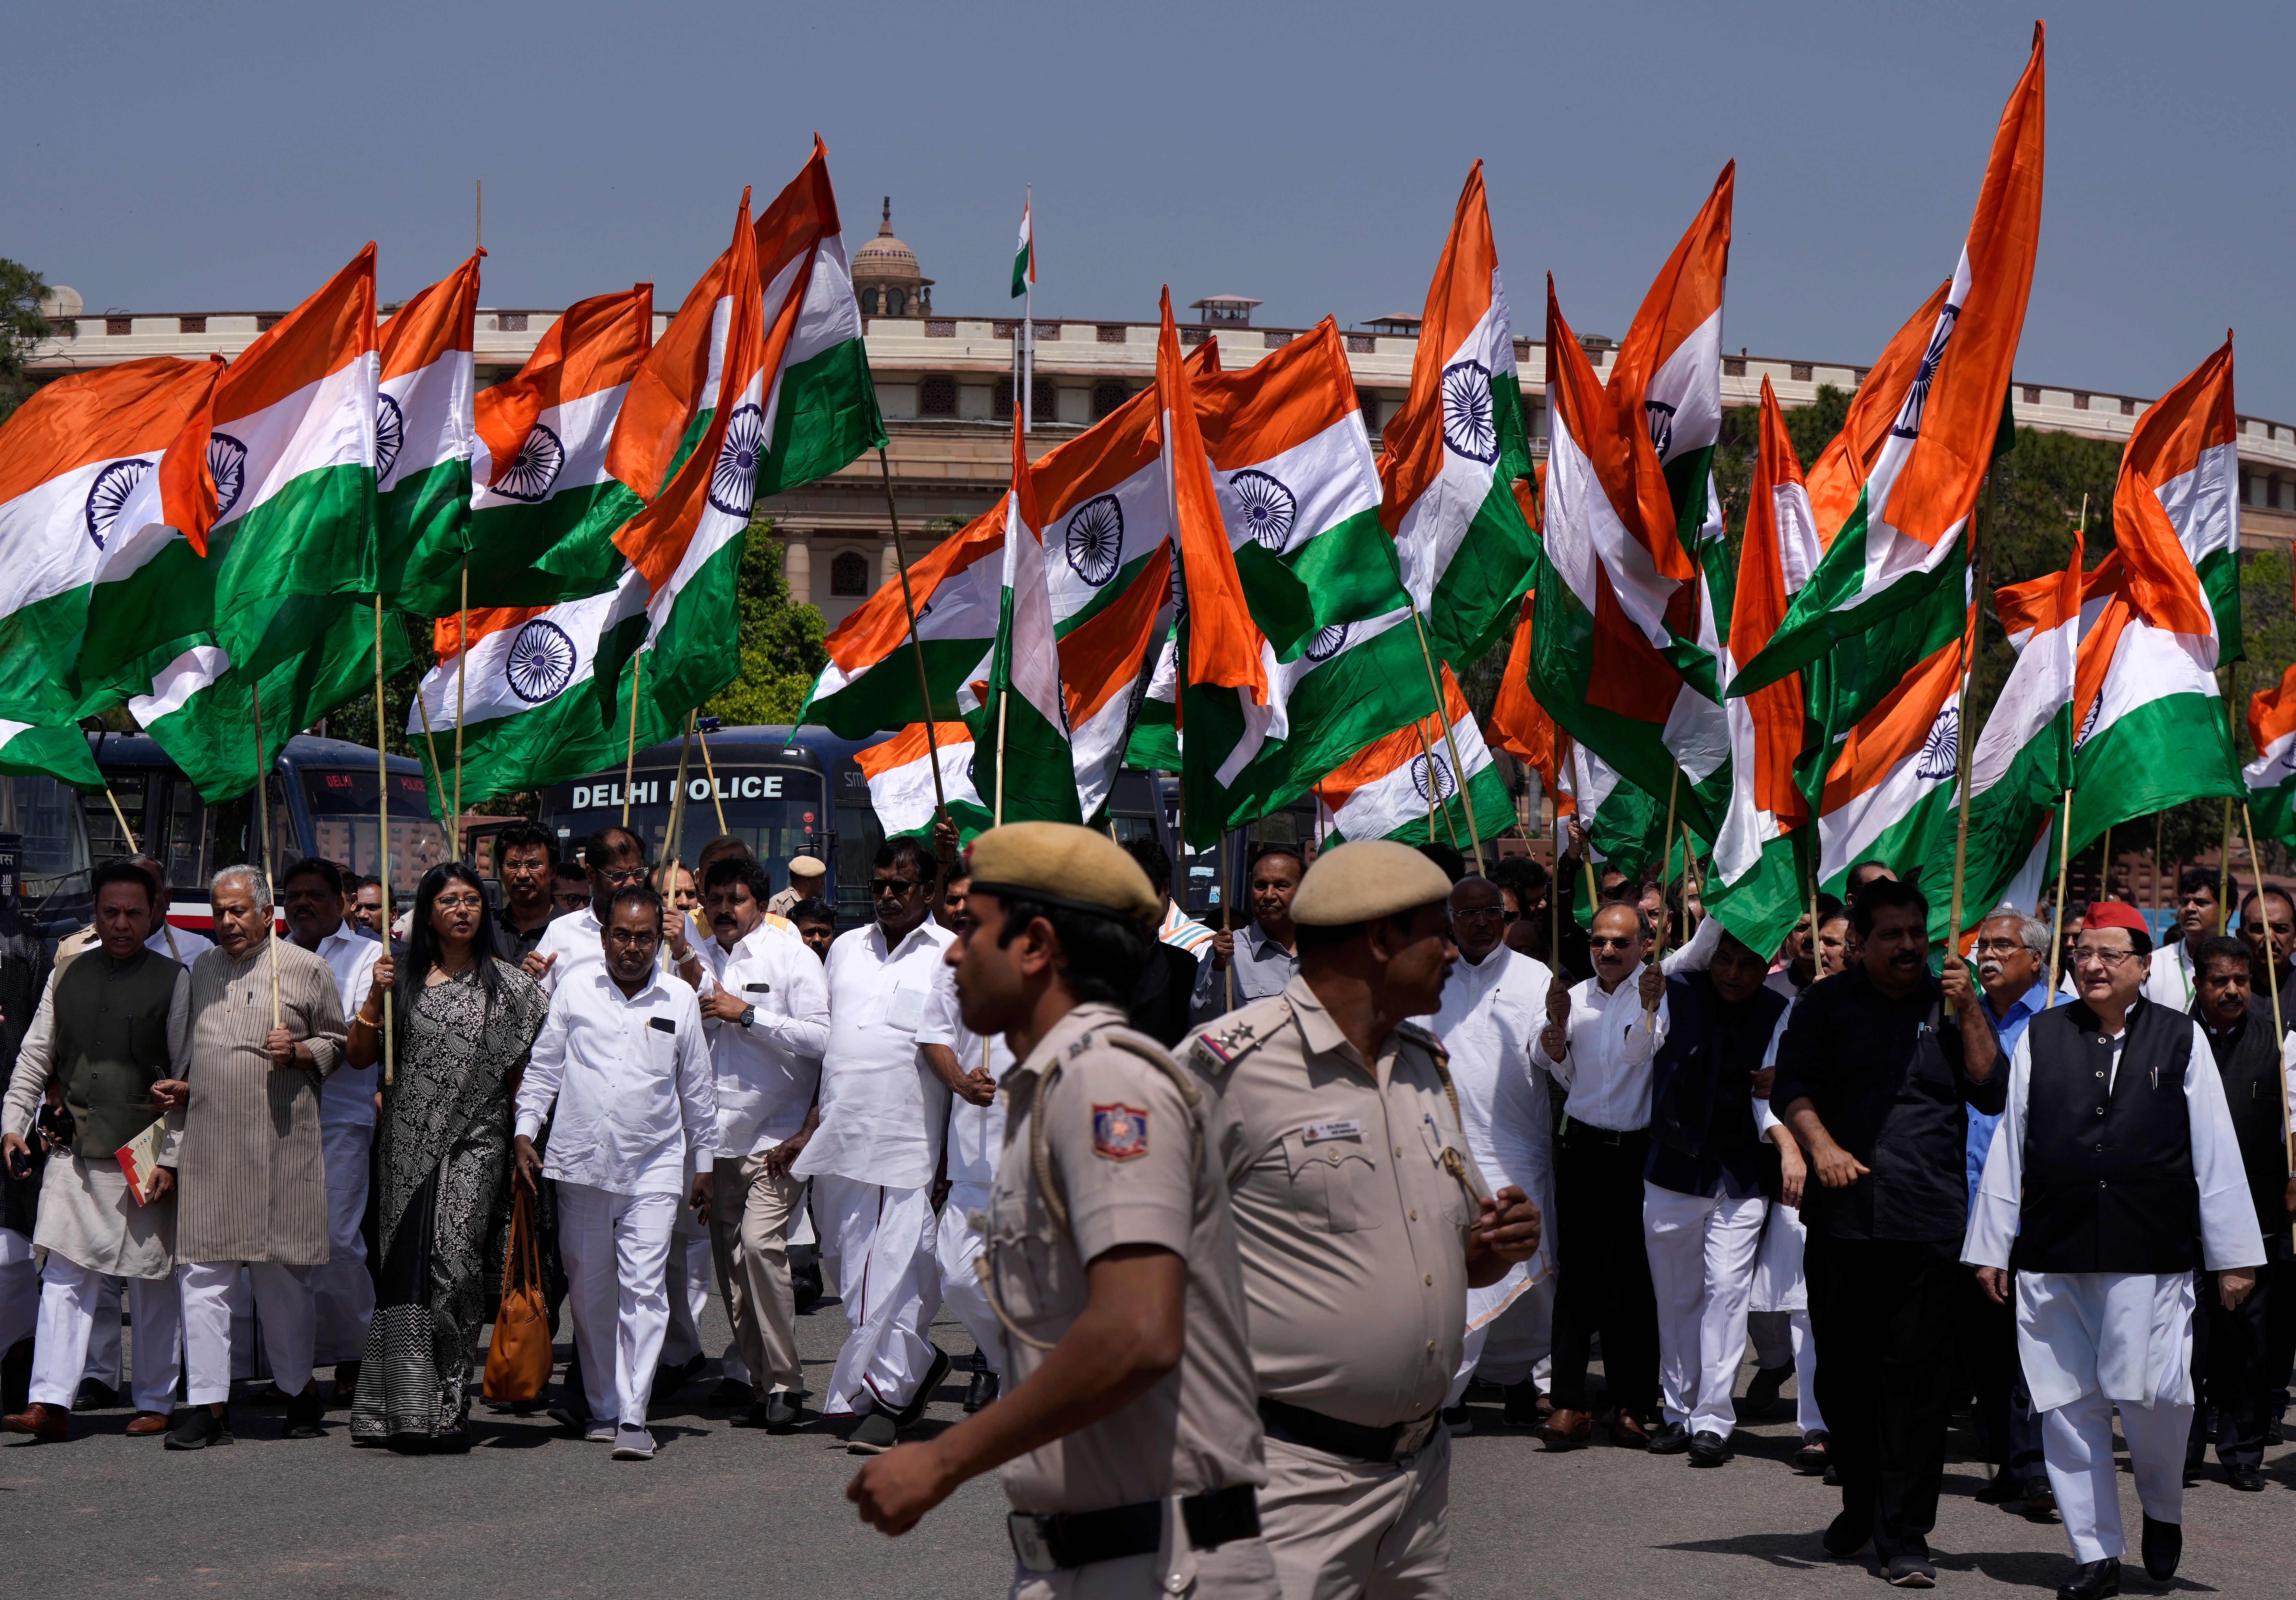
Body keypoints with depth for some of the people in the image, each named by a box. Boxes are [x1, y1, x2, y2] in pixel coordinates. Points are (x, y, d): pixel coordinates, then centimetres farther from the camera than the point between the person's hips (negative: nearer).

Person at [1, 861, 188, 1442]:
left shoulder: (173, 980, 1)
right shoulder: (69, 977, 11)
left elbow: (187, 1077, -2)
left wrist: (171, 1157, -8)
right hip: (75, 1152, 3)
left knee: (153, 1282, 4)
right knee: (65, 1275, -5)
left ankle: (155, 1403, 14)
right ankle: (50, 1402, -8)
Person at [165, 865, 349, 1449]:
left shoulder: (306, 969, 2)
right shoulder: (204, 969, 17)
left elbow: (337, 1044, 6)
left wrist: (298, 1051, -12)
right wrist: (186, 1089, 12)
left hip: (278, 1140, -4)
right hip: (208, 1145, 4)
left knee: (280, 1272, 1)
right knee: (203, 1271, -4)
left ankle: (300, 1389, 20)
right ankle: (208, 1405, -3)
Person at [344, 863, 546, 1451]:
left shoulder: (510, 984, 6)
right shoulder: (403, 978, 10)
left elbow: (522, 1071, 8)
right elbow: (360, 1056, 10)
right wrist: (375, 997, -4)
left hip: (475, 1142, -2)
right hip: (407, 1143, 2)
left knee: (454, 1260, -14)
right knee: (408, 1265, -2)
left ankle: (449, 1408, -11)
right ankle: (410, 1409, 2)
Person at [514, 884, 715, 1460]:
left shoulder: (680, 998, 7)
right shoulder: (574, 987, 6)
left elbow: (698, 1088, 15)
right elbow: (544, 1066, 11)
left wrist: (705, 1163, 17)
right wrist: (525, 1132, 2)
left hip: (654, 1167, -1)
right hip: (580, 1163, 1)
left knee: (643, 1290, -10)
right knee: (589, 1294, 8)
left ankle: (633, 1417, -10)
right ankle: (601, 1407, 21)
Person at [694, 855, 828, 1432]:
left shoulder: (791, 958, -1)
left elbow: (821, 1038, -11)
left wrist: (747, 1015, -14)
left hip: (777, 1137, -6)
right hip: (718, 1139, 6)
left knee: (760, 1243, -19)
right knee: (732, 1262, 4)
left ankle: (783, 1382, -11)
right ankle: (761, 1383, 11)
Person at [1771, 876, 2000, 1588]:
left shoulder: (1949, 1005, 11)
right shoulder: (1827, 1004, 11)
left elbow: (1992, 1094, 3)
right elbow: (1791, 1086, 3)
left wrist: (1968, 1013, -6)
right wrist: (1821, 1143, -14)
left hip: (1928, 1220, -1)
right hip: (1843, 1216, 1)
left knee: (1917, 1377, -4)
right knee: (1842, 1371, 8)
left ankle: (1903, 1534, -1)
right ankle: (1860, 1505, 28)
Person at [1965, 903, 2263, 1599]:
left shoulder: (2181, 1039, 6)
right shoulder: (2041, 1038, 9)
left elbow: (2216, 1151, 6)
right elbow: (2009, 1144, 11)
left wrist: (2234, 1254, 4)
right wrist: (1991, 1246, 10)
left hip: (2150, 1254, -2)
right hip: (2052, 1256, 2)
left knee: (2152, 1393, -10)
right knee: (2069, 1404, 2)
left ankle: (2163, 1509, 20)